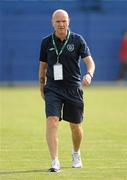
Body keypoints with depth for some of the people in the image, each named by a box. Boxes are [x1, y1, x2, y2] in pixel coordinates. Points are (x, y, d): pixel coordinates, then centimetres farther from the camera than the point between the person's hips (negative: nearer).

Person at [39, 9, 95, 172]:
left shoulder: (77, 40, -2)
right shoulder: (46, 42, 3)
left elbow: (89, 61, -7)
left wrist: (89, 74, -28)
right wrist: (42, 87, 16)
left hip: (73, 89, 0)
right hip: (53, 89, 0)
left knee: (76, 127, 10)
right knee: (52, 121, -19)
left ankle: (76, 153, 41)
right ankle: (55, 162, -21)